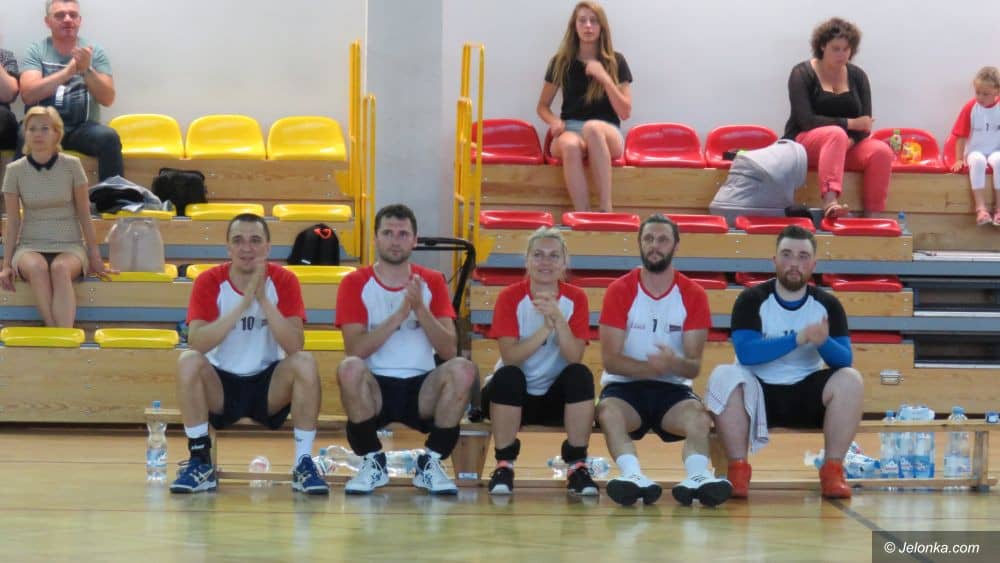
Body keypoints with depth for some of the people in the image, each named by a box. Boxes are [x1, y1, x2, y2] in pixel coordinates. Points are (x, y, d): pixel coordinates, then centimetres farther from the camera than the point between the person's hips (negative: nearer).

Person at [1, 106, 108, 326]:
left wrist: (95, 257, 4)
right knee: (37, 268, -36)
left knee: (60, 269, -36)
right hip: (30, 245, 1)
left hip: (70, 245, -1)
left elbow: (84, 214, 4)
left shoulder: (71, 166, -1)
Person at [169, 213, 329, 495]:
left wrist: (263, 299, -30)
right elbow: (196, 342, -24)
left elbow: (294, 346, -20)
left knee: (305, 363, -27)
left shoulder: (284, 281, -8)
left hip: (269, 385, 0)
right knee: (188, 362, -28)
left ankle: (304, 465, -18)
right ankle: (200, 463, -18)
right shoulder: (209, 281, -9)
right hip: (221, 384, 0)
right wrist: (243, 304, -31)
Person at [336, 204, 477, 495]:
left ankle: (431, 463, -11)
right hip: (375, 389, -1)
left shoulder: (432, 282, 7)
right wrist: (400, 314, -22)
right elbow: (355, 349, -14)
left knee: (463, 369, -28)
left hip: (422, 389, 2)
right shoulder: (355, 283, 1)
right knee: (349, 368, -34)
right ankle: (373, 462, -12)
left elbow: (448, 351, -4)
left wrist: (420, 309, -18)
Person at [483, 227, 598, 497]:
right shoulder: (510, 297, -8)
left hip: (556, 396, 1)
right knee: (507, 376, -33)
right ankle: (504, 465, -17)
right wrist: (545, 328, -32)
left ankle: (577, 466, -19)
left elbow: (575, 358, -17)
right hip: (515, 393, -1)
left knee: (581, 375, -28)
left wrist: (559, 319, -32)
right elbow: (509, 357, -20)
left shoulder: (576, 298, -5)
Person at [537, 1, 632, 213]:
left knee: (592, 127, -40)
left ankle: (606, 209, -39)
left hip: (607, 134, -1)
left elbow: (625, 112, 2)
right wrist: (554, 121, -6)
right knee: (570, 145, -39)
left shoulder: (615, 62, 7)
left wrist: (604, 78, -9)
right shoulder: (562, 62, 10)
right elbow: (542, 106, 17)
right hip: (570, 130, 1)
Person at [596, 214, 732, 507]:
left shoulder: (693, 295, 0)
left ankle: (697, 477, -52)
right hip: (624, 385, -1)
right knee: (608, 413, -34)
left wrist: (674, 363, -29)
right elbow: (610, 359, -8)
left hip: (672, 388, 1)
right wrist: (652, 367, -27)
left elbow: (694, 367, -3)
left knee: (699, 417, -31)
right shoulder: (619, 290, -2)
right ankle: (634, 476, -56)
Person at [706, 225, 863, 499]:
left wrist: (824, 342, -29)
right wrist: (797, 339, -30)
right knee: (723, 377, -32)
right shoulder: (752, 300, -6)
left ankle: (832, 470, -17)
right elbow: (745, 352, -21)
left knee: (850, 380, -25)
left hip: (807, 395, 2)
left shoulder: (827, 305, 1)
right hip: (759, 392, -2)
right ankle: (737, 469, -24)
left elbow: (844, 361, -7)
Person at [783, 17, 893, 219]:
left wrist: (848, 142, -22)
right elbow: (806, 121, -16)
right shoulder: (803, 73, -5)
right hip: (805, 142, -4)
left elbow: (864, 123, 0)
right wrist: (850, 123, -16)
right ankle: (829, 202, -56)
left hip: (847, 144, 4)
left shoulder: (857, 76, 8)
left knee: (882, 151, -25)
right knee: (836, 134, -38)